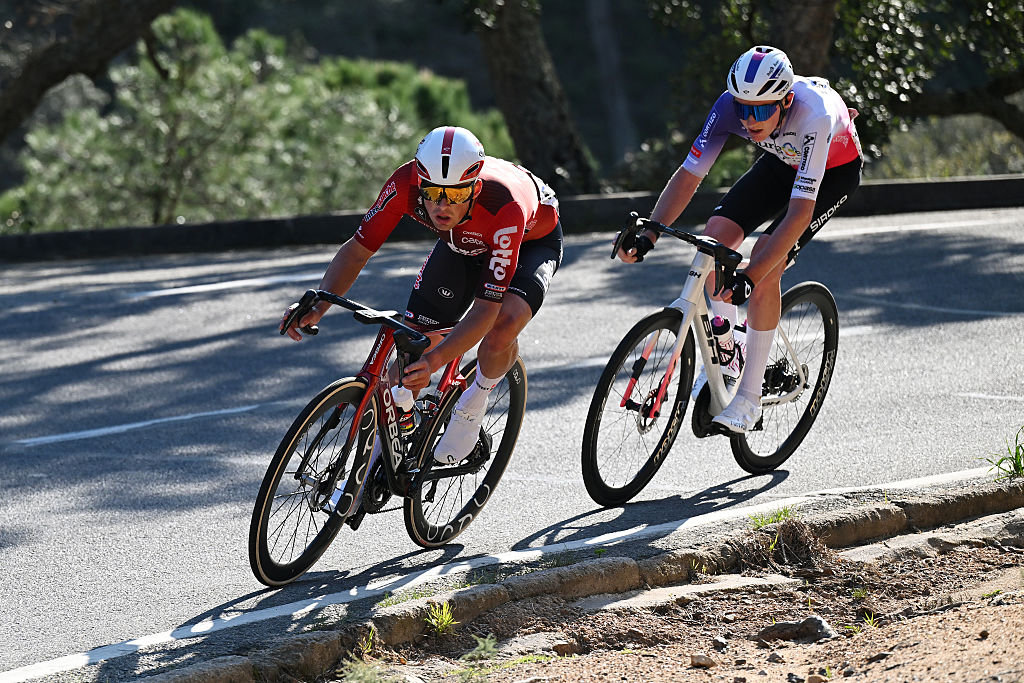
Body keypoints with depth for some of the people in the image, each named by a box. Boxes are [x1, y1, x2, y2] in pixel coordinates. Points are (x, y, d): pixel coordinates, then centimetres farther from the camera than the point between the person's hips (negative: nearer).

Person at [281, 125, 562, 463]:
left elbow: (486, 308, -43)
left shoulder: (504, 208, -44)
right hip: (462, 243, 4)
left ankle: (474, 403, 0)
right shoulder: (407, 182, -34)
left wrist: (436, 360, -56)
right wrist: (317, 307, -40)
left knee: (501, 330, -33)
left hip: (531, 240, -4)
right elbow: (357, 249, -24)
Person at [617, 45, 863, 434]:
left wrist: (749, 278, -51)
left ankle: (749, 398, -13)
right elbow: (689, 174, -24)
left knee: (766, 264, -23)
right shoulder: (731, 106, -29)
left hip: (835, 170, -5)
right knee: (717, 233, -16)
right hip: (783, 160, 5)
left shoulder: (814, 116, -42)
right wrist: (649, 235, -38)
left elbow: (800, 212, -44)